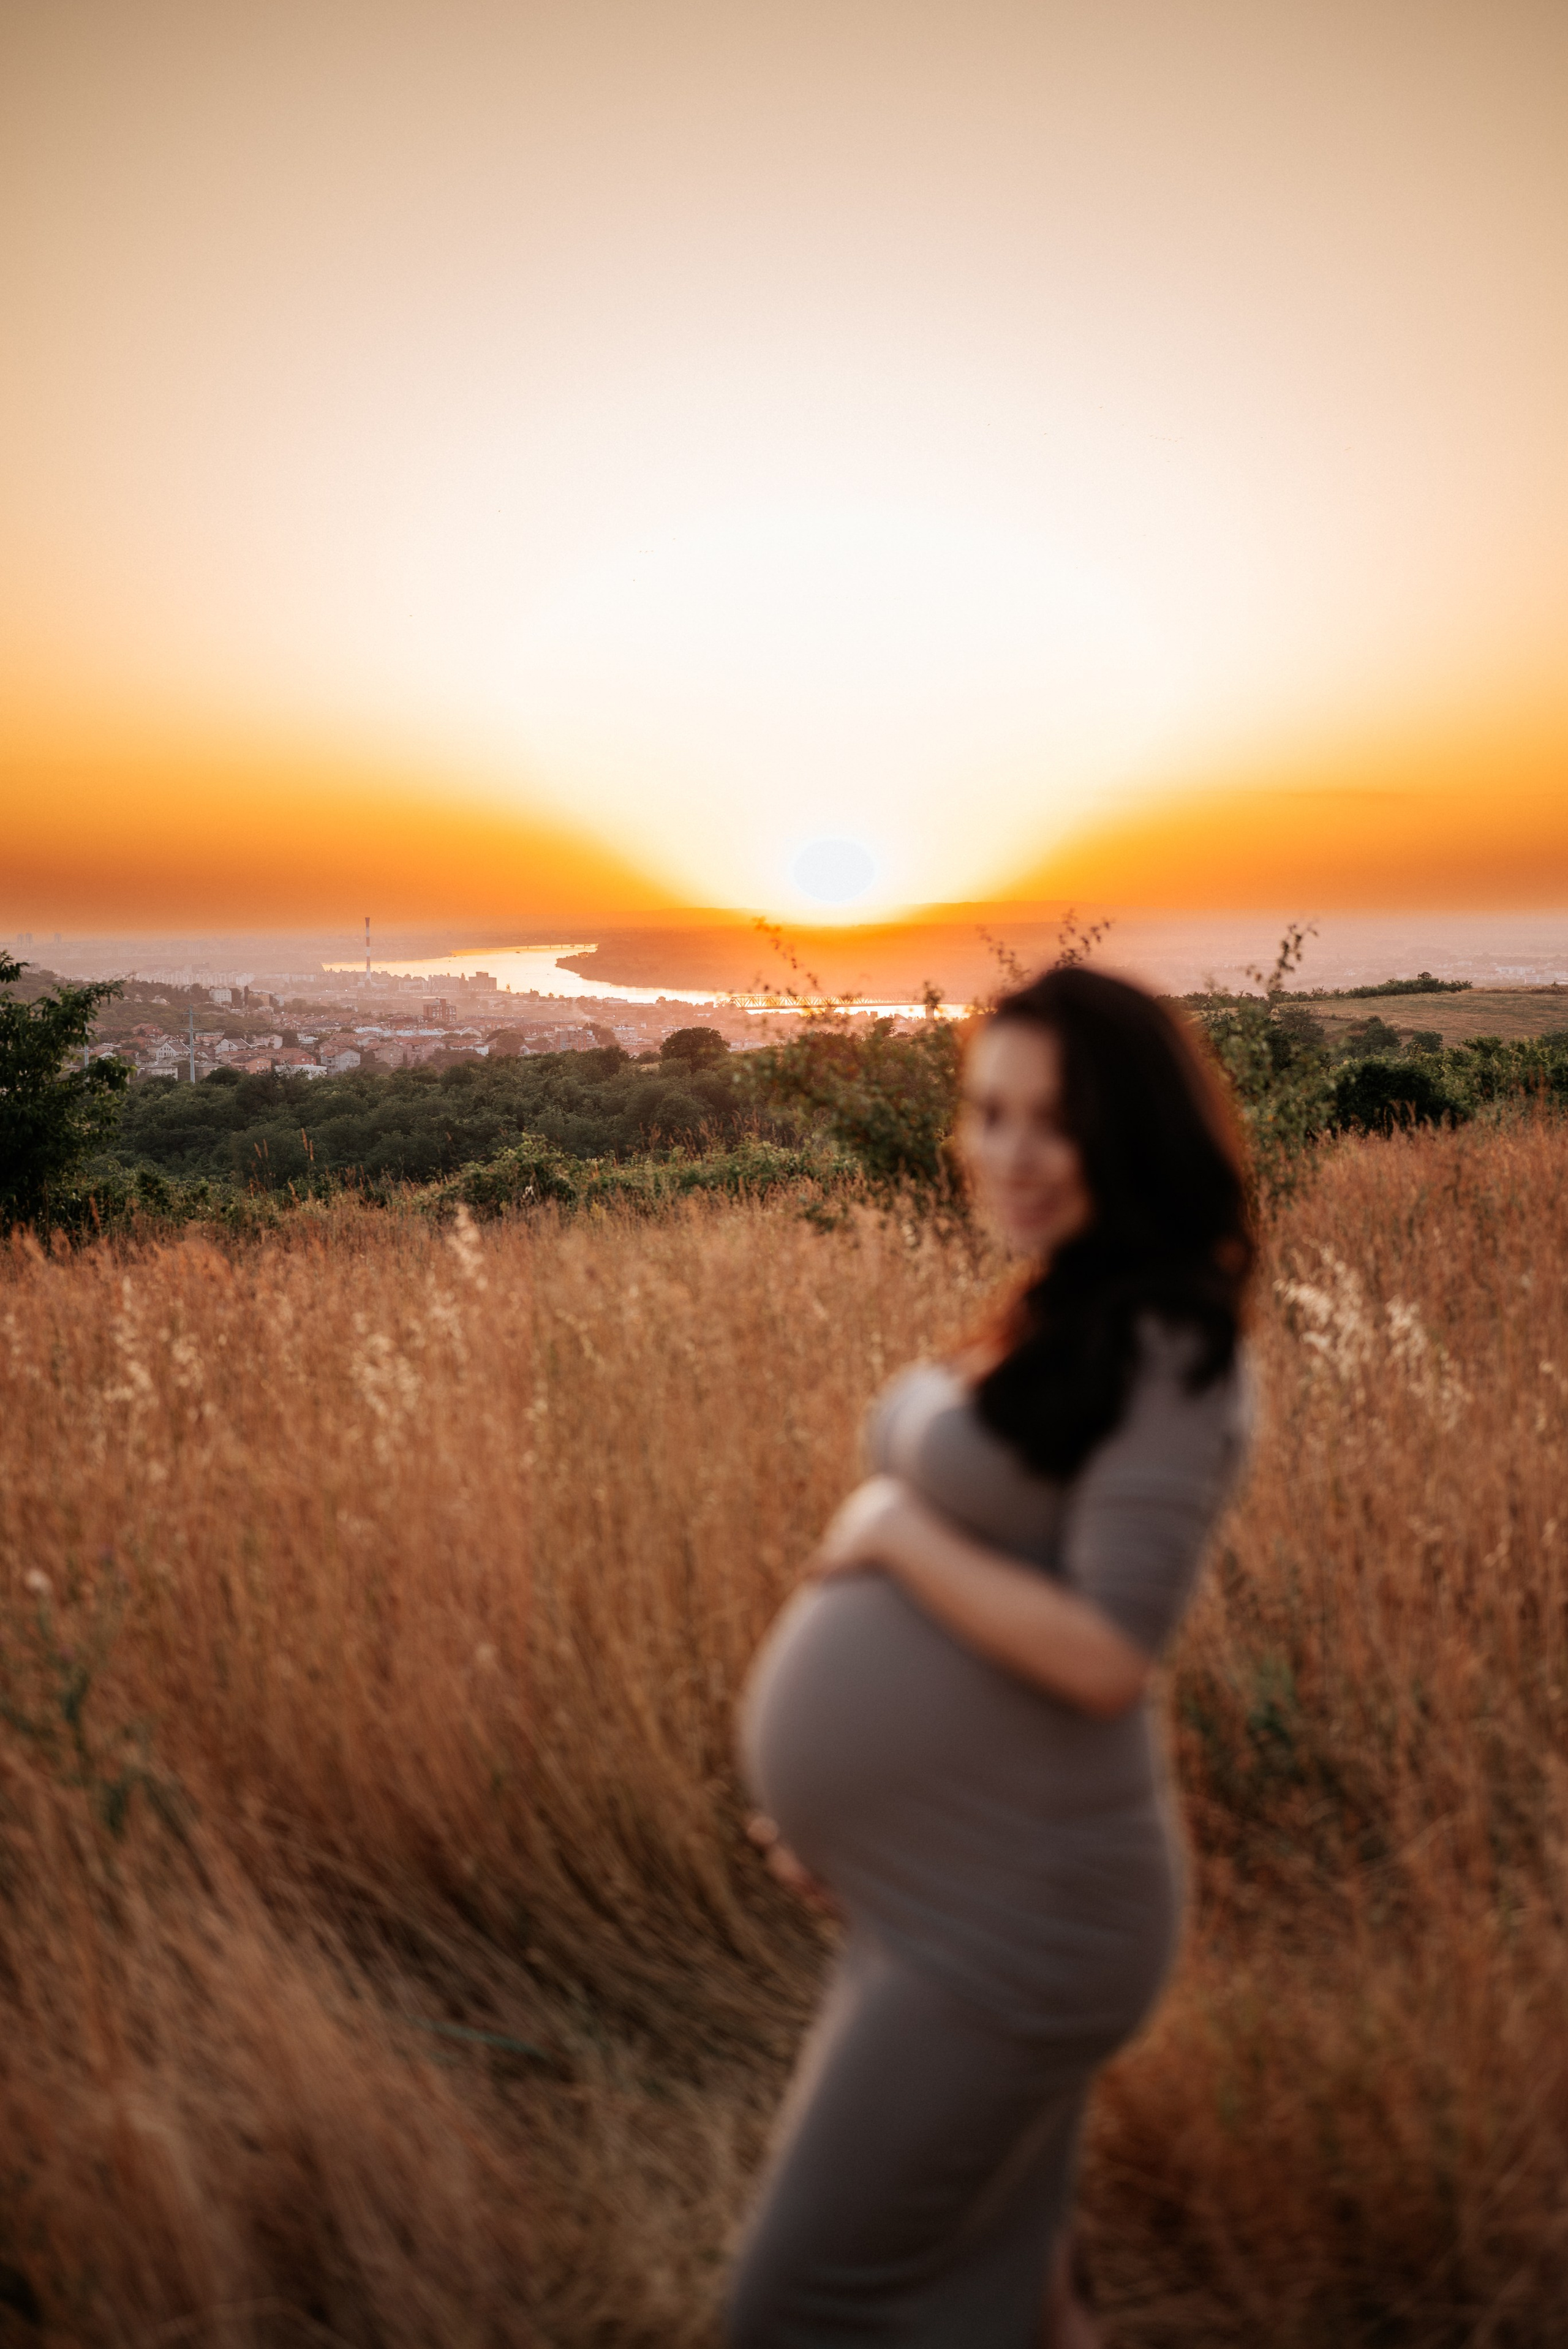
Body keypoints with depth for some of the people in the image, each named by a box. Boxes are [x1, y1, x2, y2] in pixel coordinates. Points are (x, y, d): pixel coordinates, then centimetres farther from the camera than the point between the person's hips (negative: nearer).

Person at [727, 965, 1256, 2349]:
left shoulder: (1167, 1355, -18)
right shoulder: (1059, 1323, 8)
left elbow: (1106, 1655, -24)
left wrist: (889, 1526, -14)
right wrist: (843, 1795, 14)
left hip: (1009, 1919, -8)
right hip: (941, 1890, 8)